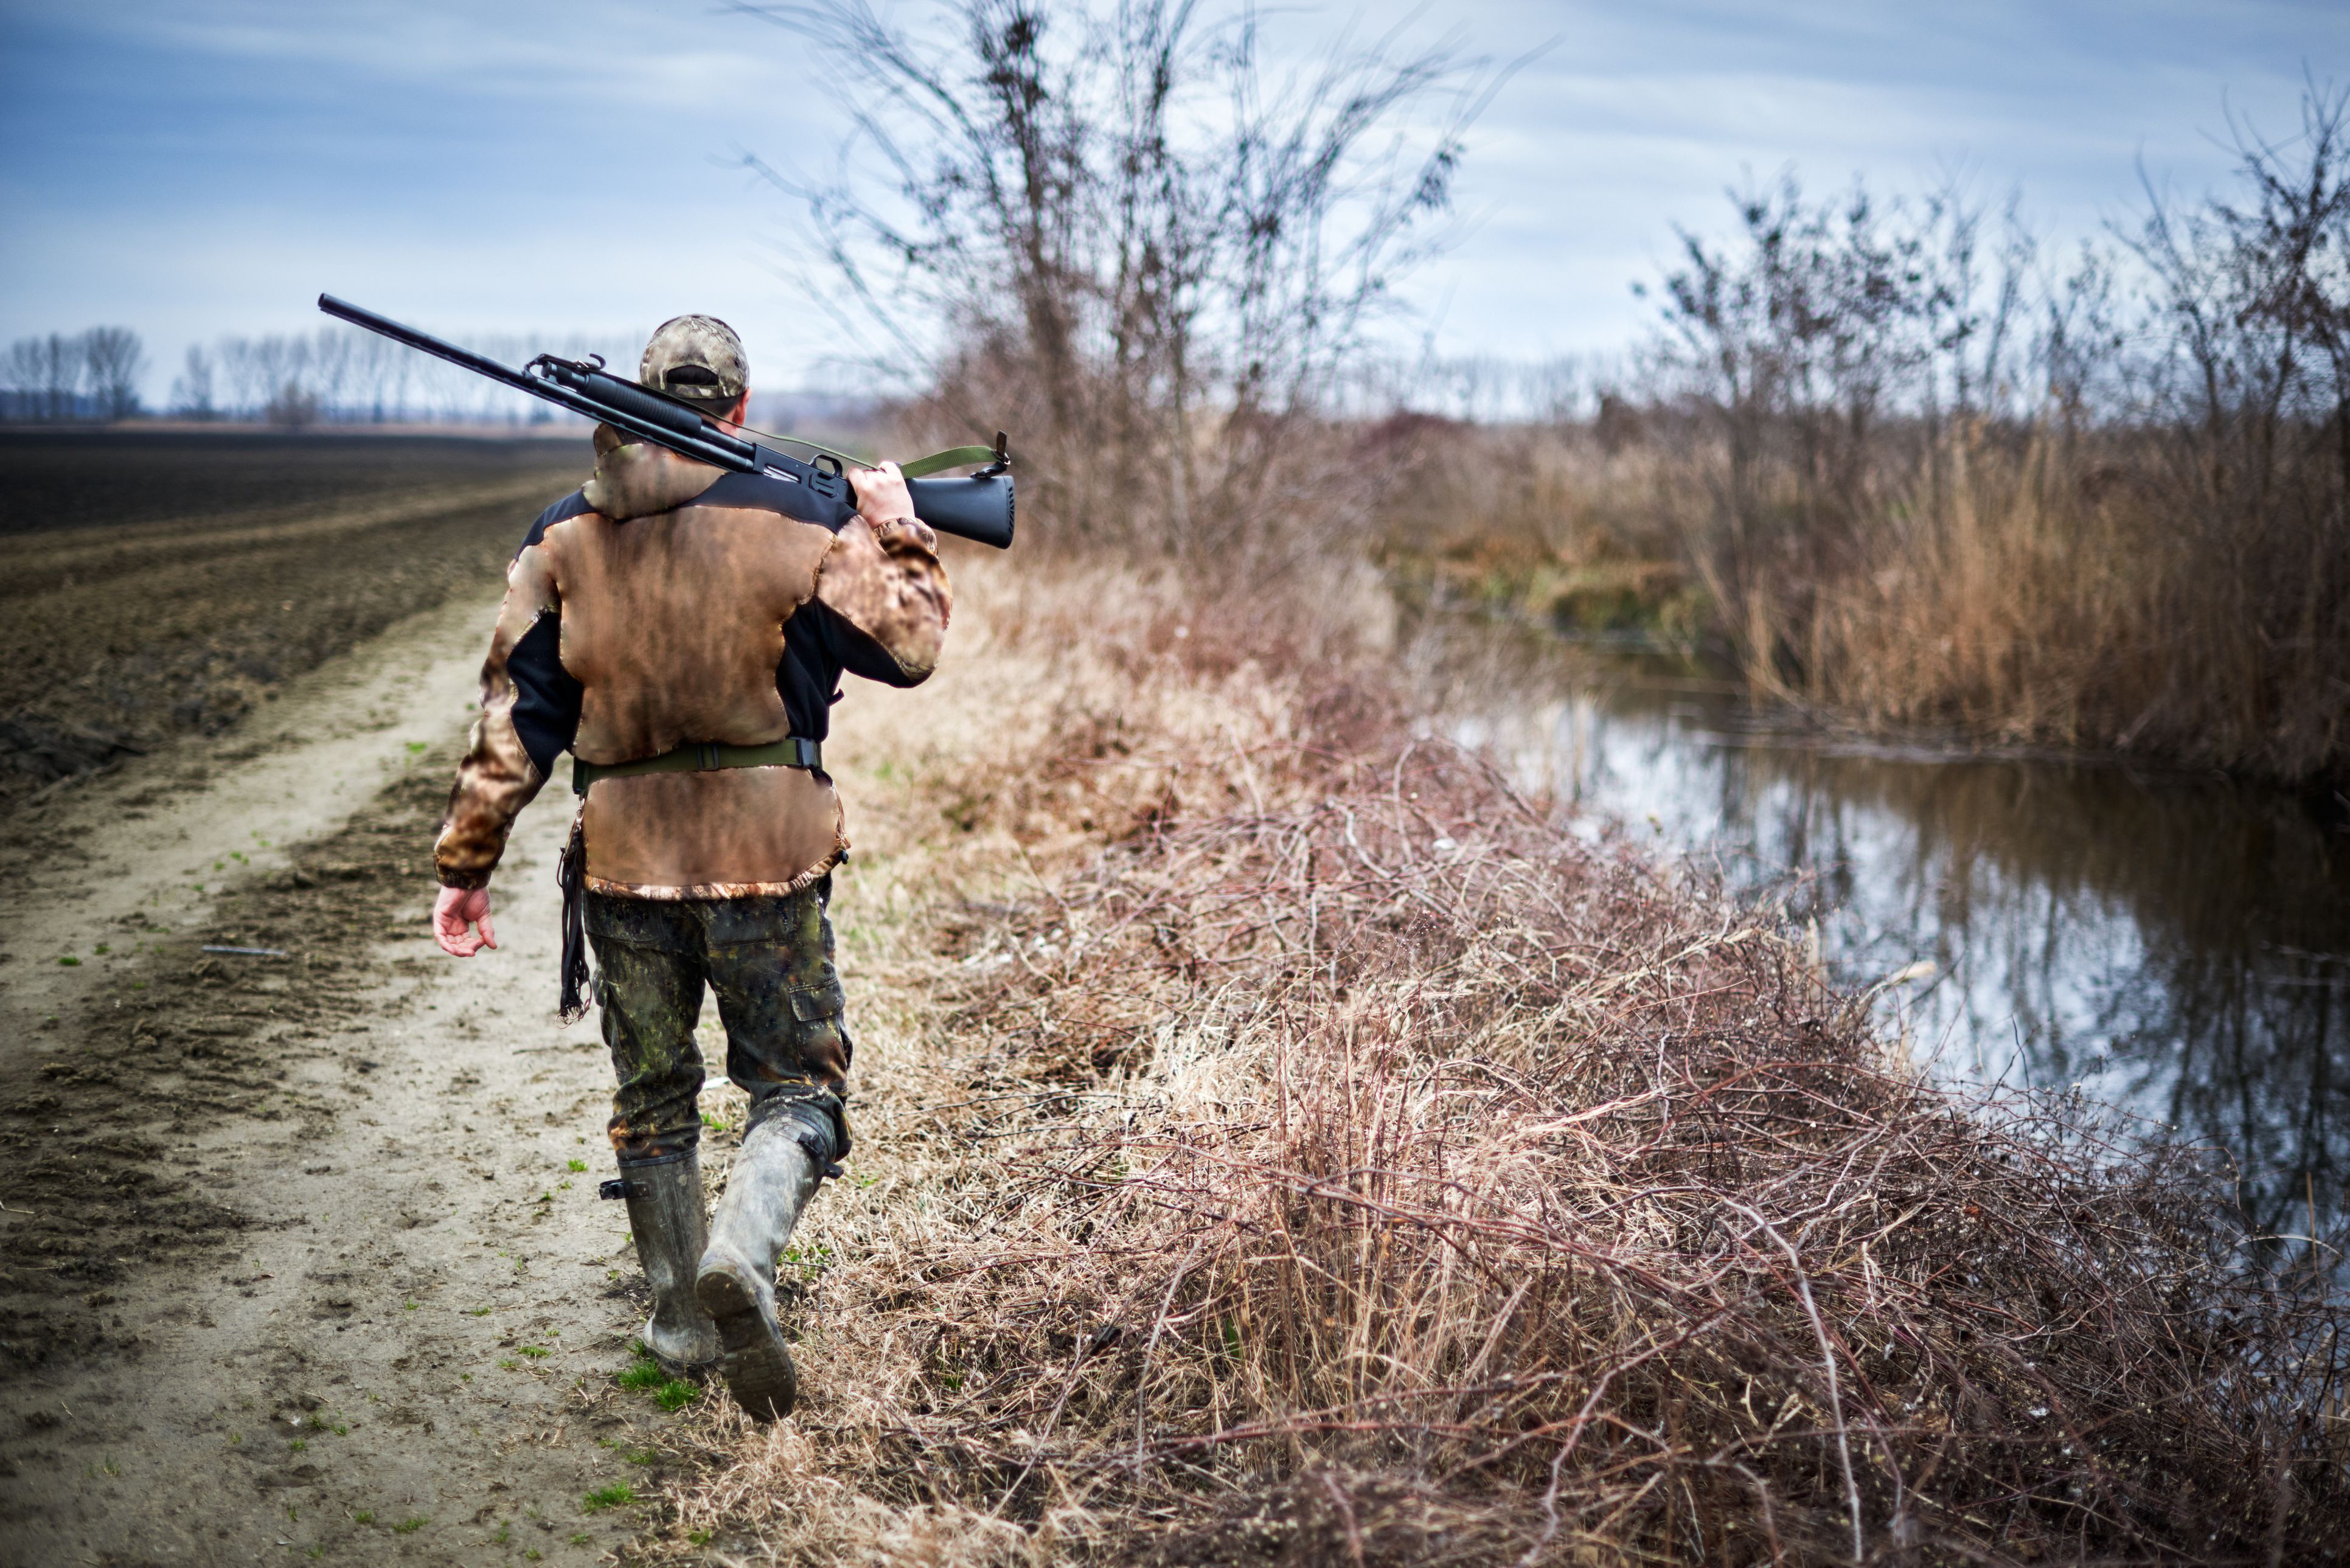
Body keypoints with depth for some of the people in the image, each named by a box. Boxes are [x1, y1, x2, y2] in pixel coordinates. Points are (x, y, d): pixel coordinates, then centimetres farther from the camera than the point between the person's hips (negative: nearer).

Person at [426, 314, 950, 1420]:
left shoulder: (564, 538, 3)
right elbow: (908, 645, 2)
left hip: (625, 858, 3)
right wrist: (893, 529, 17)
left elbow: (514, 715, 3)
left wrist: (466, 861, 9)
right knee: (798, 1086, 8)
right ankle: (742, 1258, -19)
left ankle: (681, 1324, 26)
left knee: (653, 1100, 18)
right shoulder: (796, 521, -6)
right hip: (766, 852, -2)